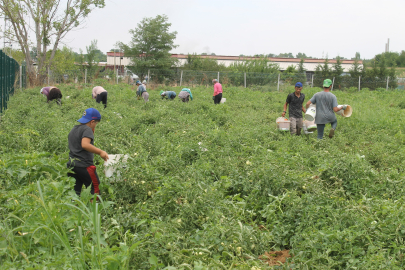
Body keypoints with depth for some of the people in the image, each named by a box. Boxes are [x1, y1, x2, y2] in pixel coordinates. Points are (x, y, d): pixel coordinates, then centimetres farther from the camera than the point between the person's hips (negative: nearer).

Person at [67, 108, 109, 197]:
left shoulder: (73, 130, 19)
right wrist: (100, 152, -23)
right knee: (94, 188, 4)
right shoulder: (87, 129, -9)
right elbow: (85, 144, -26)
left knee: (74, 191, 10)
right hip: (84, 165, -8)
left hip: (71, 164, 8)